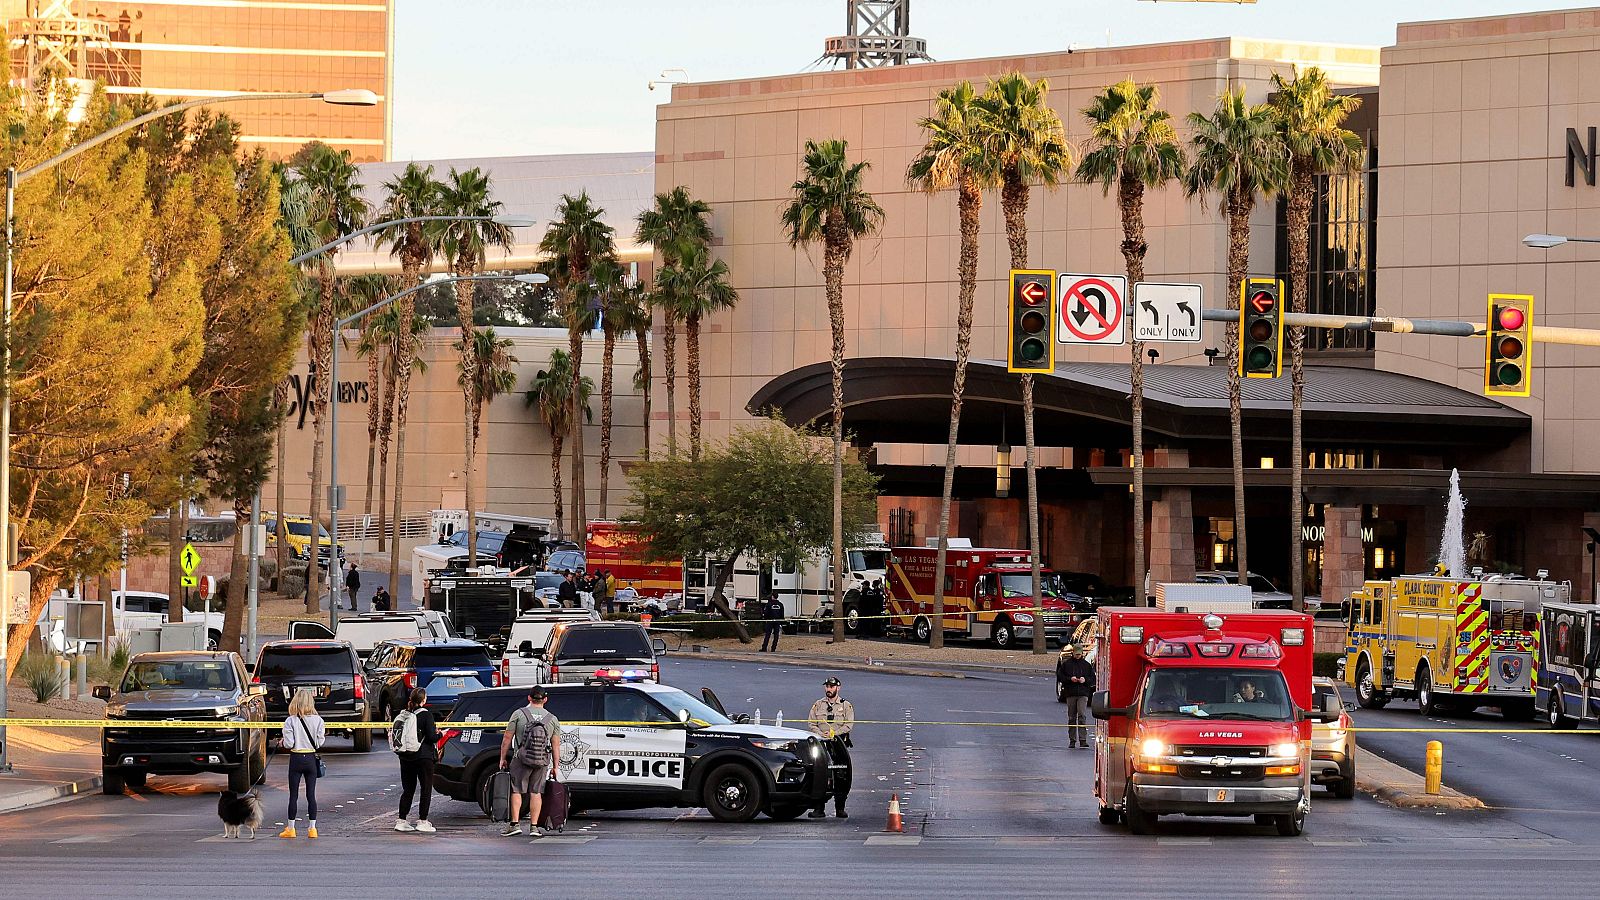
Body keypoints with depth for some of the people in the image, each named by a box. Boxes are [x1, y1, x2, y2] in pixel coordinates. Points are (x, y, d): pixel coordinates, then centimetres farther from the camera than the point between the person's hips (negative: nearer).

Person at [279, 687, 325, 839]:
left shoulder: (290, 721, -11)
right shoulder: (318, 720, -5)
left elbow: (289, 744, -14)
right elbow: (319, 742, -4)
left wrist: (282, 742, 8)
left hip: (296, 759, -2)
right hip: (311, 758, 2)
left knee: (293, 795, 5)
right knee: (311, 795, 7)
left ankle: (290, 828, 9)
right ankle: (312, 828, 7)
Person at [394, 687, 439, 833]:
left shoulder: (403, 714, 4)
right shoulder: (426, 714, -12)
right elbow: (431, 737, -15)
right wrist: (439, 733, 6)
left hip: (405, 757, 5)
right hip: (423, 756, -5)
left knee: (407, 789, 13)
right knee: (426, 788, 4)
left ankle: (401, 821, 12)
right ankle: (422, 821, 1)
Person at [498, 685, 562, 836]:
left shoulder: (519, 714, -1)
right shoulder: (552, 719, 7)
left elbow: (507, 738, -1)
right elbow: (556, 745, 5)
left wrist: (503, 758, 8)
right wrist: (555, 767, 9)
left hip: (521, 759, -2)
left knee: (516, 790, 4)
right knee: (536, 792, 6)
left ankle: (514, 823, -2)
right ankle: (534, 826, 3)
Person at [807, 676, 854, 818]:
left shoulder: (846, 705, 7)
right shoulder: (818, 705, 13)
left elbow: (849, 724, -3)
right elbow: (811, 724, 7)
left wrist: (834, 733, -15)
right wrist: (821, 734, -11)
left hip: (839, 744, -1)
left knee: (841, 777, -3)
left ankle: (840, 808, 2)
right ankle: (819, 808, -4)